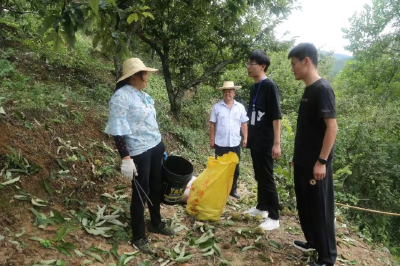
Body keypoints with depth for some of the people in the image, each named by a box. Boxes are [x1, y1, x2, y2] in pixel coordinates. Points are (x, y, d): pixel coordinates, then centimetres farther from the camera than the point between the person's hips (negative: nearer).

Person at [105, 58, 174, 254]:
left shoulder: (143, 95, 10)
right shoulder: (121, 96, -15)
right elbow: (118, 131, -19)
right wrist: (125, 158, -23)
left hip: (155, 147, 8)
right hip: (139, 152, -8)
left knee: (156, 188, 19)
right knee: (141, 193, 3)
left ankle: (156, 223, 40)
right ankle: (138, 237, 21)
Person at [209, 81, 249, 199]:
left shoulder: (240, 107, 3)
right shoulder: (217, 107, -2)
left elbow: (244, 123, 6)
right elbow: (212, 124, -1)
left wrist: (245, 138, 0)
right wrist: (212, 140, -3)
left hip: (235, 143, 2)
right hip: (220, 143, -2)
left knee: (235, 168, 12)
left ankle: (233, 190, 26)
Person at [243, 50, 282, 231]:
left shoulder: (269, 86, -14)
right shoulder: (254, 87, 11)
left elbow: (276, 116, -17)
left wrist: (277, 143, -20)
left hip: (266, 142, -8)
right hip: (255, 141, 8)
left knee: (267, 178, -2)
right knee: (259, 177, 18)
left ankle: (274, 218, 10)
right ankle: (261, 207, 33)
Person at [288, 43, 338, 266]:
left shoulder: (323, 89, -16)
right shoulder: (308, 90, 12)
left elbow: (332, 127, -20)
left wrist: (322, 161, -21)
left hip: (316, 164, -9)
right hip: (303, 162, 9)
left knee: (320, 208, 2)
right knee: (305, 205, 19)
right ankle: (312, 241, 36)